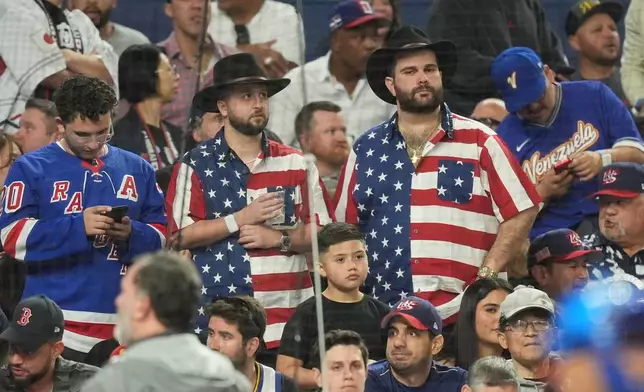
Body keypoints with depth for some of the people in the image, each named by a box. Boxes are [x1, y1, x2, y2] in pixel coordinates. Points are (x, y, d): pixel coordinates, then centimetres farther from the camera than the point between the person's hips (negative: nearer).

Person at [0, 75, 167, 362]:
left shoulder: (137, 169, 15)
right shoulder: (31, 169, 3)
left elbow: (161, 237, 14)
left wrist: (132, 234, -9)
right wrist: (77, 227, -19)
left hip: (122, 326, 3)